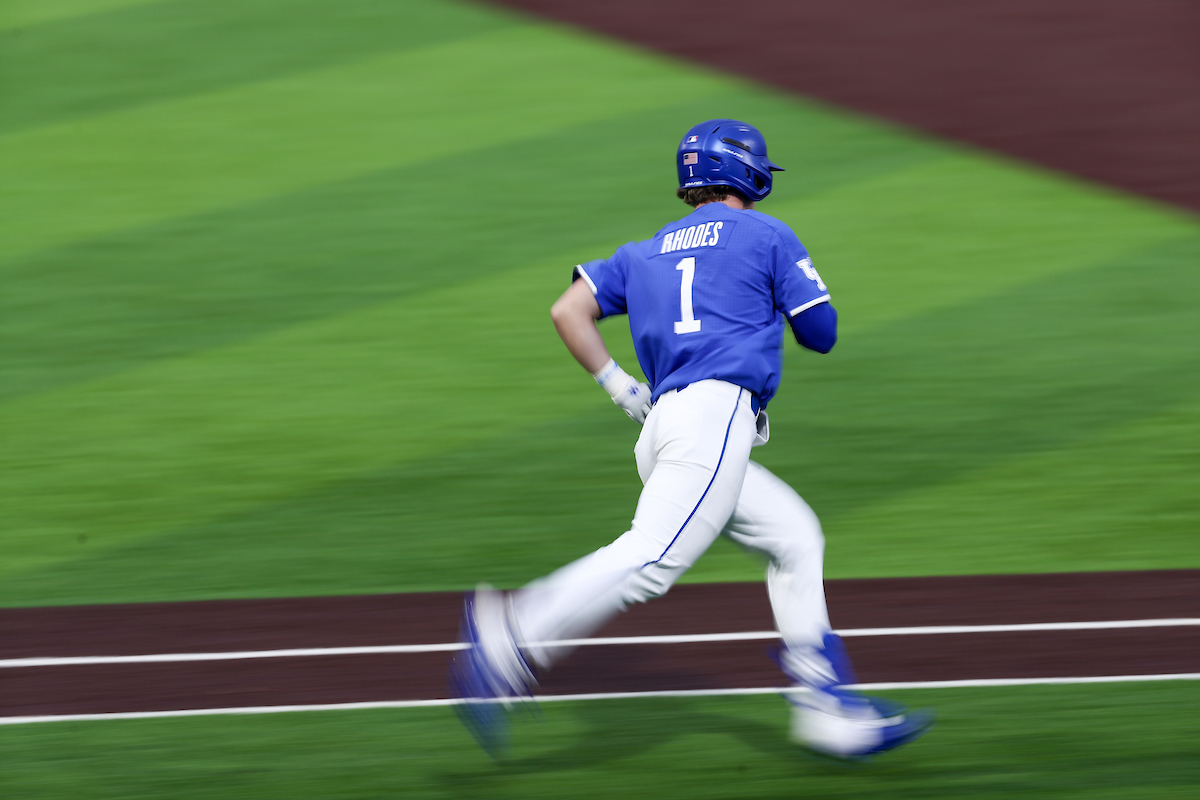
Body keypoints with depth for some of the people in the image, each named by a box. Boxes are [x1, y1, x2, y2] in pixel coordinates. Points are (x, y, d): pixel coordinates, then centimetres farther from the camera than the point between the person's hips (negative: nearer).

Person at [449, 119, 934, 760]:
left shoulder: (645, 252, 26)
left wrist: (619, 387, 17)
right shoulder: (768, 237, 11)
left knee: (794, 536, 15)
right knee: (653, 557, -22)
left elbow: (568, 311, 14)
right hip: (718, 410, -8)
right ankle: (507, 640, -37)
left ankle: (827, 708, 8)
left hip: (662, 421, 8)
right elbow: (821, 333, 11)